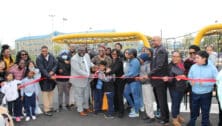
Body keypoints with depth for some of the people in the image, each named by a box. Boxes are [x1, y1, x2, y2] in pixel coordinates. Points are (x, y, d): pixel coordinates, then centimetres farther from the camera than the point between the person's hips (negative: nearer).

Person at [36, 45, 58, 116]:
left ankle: (50, 107, 27)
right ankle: (46, 110, 7)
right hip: (44, 79, -5)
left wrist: (53, 71, -16)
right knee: (45, 94, -1)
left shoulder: (51, 56, 1)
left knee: (51, 93, 13)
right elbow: (42, 69, -19)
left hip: (52, 77, 5)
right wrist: (49, 76, -22)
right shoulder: (39, 59, -14)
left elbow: (56, 64, 0)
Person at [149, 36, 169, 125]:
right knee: (160, 99, 18)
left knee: (162, 100, 3)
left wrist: (149, 74, -19)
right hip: (157, 78, 9)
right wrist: (151, 75, 3)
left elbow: (159, 66, -24)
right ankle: (163, 116, 32)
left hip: (160, 79, -9)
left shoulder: (161, 50, -17)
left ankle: (165, 119, 18)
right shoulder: (156, 50, 13)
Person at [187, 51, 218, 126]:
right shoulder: (193, 66, -3)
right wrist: (191, 81, -16)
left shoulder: (212, 67, -10)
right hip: (195, 93, 2)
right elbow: (189, 77, 5)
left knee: (205, 112, 14)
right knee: (194, 111, 18)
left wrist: (204, 83, -20)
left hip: (206, 94, -2)